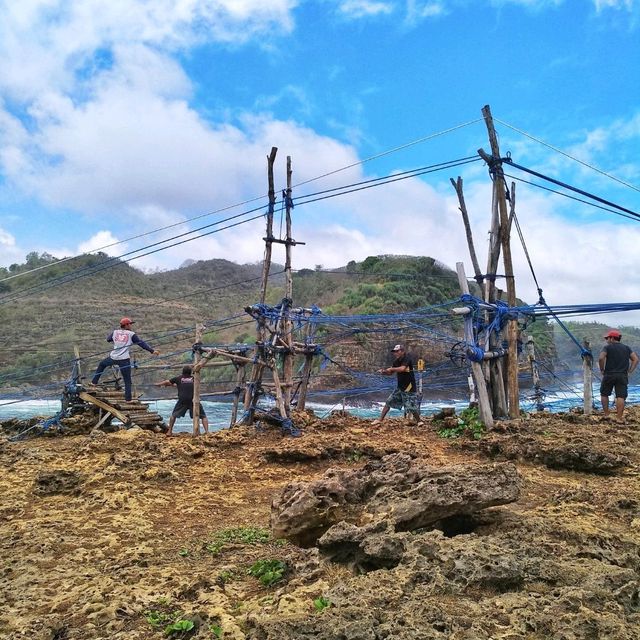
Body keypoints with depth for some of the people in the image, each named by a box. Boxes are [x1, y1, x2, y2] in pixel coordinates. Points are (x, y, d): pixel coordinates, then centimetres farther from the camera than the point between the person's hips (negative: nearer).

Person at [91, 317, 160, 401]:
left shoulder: (115, 332, 8)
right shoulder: (131, 334, -2)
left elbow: (108, 339, 25)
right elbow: (142, 343, -7)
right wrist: (152, 350, -10)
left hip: (113, 357, 4)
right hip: (124, 360, -3)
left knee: (102, 364, 34)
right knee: (127, 380, 3)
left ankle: (94, 382, 35)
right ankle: (128, 399, 0)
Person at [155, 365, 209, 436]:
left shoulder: (178, 378, 18)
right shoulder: (194, 378, 19)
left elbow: (167, 382, 29)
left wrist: (159, 384, 49)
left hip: (182, 400, 1)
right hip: (193, 400, 0)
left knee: (173, 415, 22)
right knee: (203, 416, 8)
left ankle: (169, 431, 20)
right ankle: (207, 431, -6)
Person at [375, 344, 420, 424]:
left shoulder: (407, 358, -16)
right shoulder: (397, 361, 5)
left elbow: (402, 369, -31)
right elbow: (390, 373, 12)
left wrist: (391, 369, -18)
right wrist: (383, 372, -8)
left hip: (409, 388, -7)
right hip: (400, 387, 7)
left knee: (412, 408, -7)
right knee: (388, 402, 7)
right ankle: (380, 420, 15)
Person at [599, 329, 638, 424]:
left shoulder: (607, 347, -2)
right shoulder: (626, 348, 12)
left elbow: (601, 358, -18)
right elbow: (635, 359, 5)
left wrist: (602, 370, -7)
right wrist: (629, 371, 6)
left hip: (609, 375, -3)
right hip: (623, 376, 3)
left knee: (604, 394, 14)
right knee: (621, 397, 0)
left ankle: (606, 414, 15)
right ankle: (619, 417, -2)